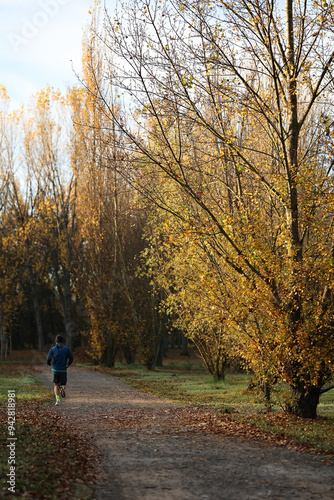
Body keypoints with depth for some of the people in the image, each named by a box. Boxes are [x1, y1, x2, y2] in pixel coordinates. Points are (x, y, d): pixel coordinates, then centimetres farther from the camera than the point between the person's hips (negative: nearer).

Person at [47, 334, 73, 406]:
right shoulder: (66, 348, 1)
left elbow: (48, 359, -6)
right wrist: (68, 364, 22)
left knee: (56, 385, 13)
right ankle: (63, 387, -24)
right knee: (63, 384, 13)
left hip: (55, 369, 0)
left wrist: (49, 364, 16)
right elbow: (71, 358, 3)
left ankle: (57, 400, -3)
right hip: (63, 370, 0)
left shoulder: (52, 349, 0)